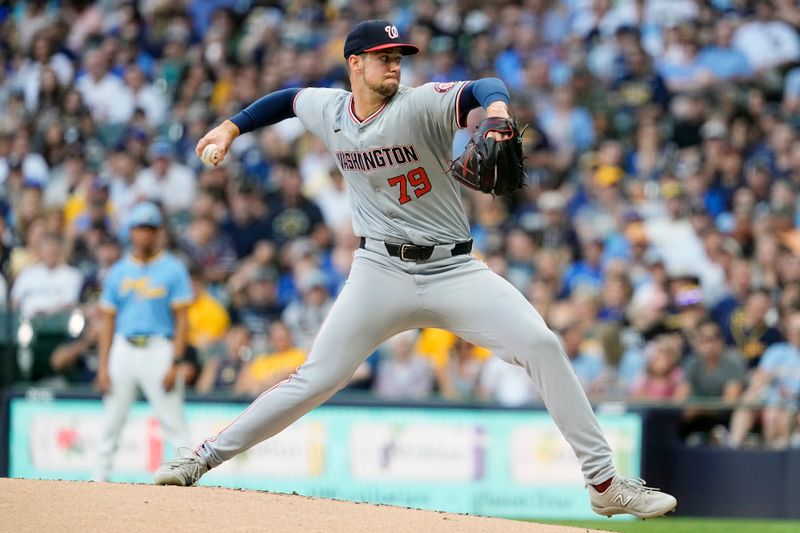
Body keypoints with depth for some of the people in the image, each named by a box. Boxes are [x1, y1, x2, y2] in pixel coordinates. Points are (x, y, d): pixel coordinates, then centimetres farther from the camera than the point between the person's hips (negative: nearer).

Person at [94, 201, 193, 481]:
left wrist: (175, 364, -11)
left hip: (158, 349, -4)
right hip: (123, 349, 4)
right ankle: (99, 481, 10)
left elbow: (181, 319, -2)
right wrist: (103, 365, 4)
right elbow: (108, 320, 12)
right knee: (111, 423, 4)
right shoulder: (119, 271, 12)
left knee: (173, 423, -8)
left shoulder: (173, 269, 1)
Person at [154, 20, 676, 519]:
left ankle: (605, 483, -12)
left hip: (453, 269, -2)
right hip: (382, 272, 2)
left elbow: (483, 88, -30)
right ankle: (206, 457, 12)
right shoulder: (328, 111, 2)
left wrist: (497, 110, -52)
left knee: (542, 345, -17)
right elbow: (287, 99, 24)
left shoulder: (420, 104, -12)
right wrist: (231, 127, 20)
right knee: (314, 381, -3)